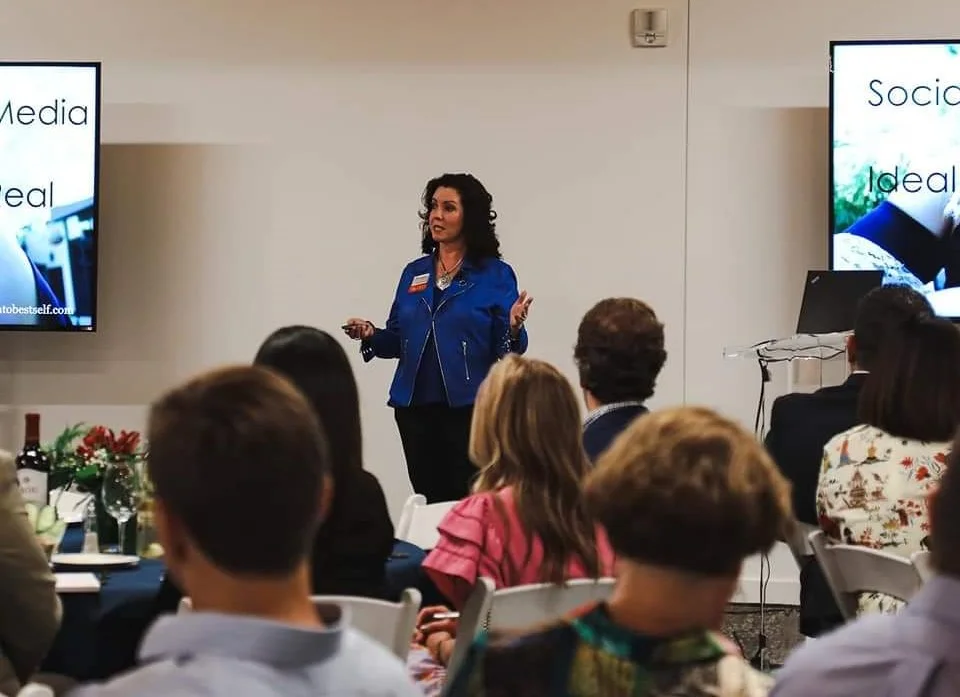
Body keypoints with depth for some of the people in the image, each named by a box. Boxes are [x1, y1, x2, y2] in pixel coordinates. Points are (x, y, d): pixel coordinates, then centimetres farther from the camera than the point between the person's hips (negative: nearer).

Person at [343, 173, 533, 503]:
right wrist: (371, 335, -5)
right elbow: (399, 340, 14)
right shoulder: (414, 272, 11)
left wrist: (513, 327, -25)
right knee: (428, 504, 8)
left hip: (469, 408, -4)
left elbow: (506, 350, -5)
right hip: (416, 407, 4)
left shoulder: (496, 274, -2)